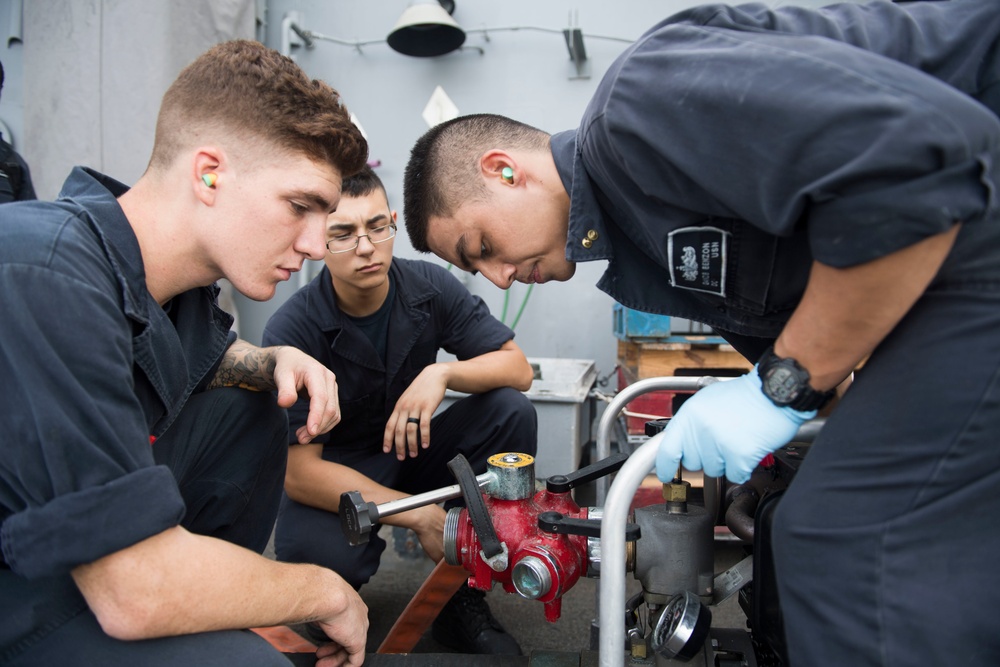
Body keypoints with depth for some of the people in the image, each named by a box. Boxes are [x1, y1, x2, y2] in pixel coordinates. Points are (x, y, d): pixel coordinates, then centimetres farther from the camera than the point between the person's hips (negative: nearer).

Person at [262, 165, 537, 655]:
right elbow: (298, 471, -24)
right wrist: (420, 515, -31)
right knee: (314, 554, -37)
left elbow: (517, 370, -12)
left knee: (512, 412, -22)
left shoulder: (429, 286, -12)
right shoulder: (292, 330, -21)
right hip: (333, 473, -3)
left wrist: (442, 372, -33)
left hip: (410, 449, 4)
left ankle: (462, 597, -8)